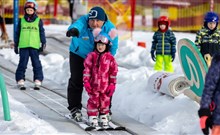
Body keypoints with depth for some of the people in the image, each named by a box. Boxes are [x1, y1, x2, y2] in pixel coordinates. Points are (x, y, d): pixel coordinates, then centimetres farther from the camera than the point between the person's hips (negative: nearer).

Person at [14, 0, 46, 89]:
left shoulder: (38, 21, 6)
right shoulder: (21, 21, 9)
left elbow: (42, 33, 9)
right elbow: (17, 33, 13)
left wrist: (43, 43, 3)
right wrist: (16, 45, 13)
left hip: (35, 46, -1)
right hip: (23, 46, 1)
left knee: (36, 63, 0)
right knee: (22, 63, 1)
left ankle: (38, 79, 5)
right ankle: (20, 79, 5)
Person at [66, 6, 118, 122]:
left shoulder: (110, 28, -24)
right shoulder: (84, 21, -31)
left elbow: (113, 47, -16)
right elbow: (77, 25, -55)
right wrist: (73, 30, -80)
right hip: (79, 54, -1)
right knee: (76, 81, -2)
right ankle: (74, 109, 11)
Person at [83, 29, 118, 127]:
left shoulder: (110, 58, -1)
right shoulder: (91, 56, -2)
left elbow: (113, 72, 3)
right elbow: (87, 70, 0)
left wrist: (112, 84, 1)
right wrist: (86, 82, -6)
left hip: (105, 85, 1)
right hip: (93, 85, -1)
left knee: (105, 101, 8)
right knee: (93, 100, 3)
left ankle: (103, 117, 21)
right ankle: (92, 117, 12)